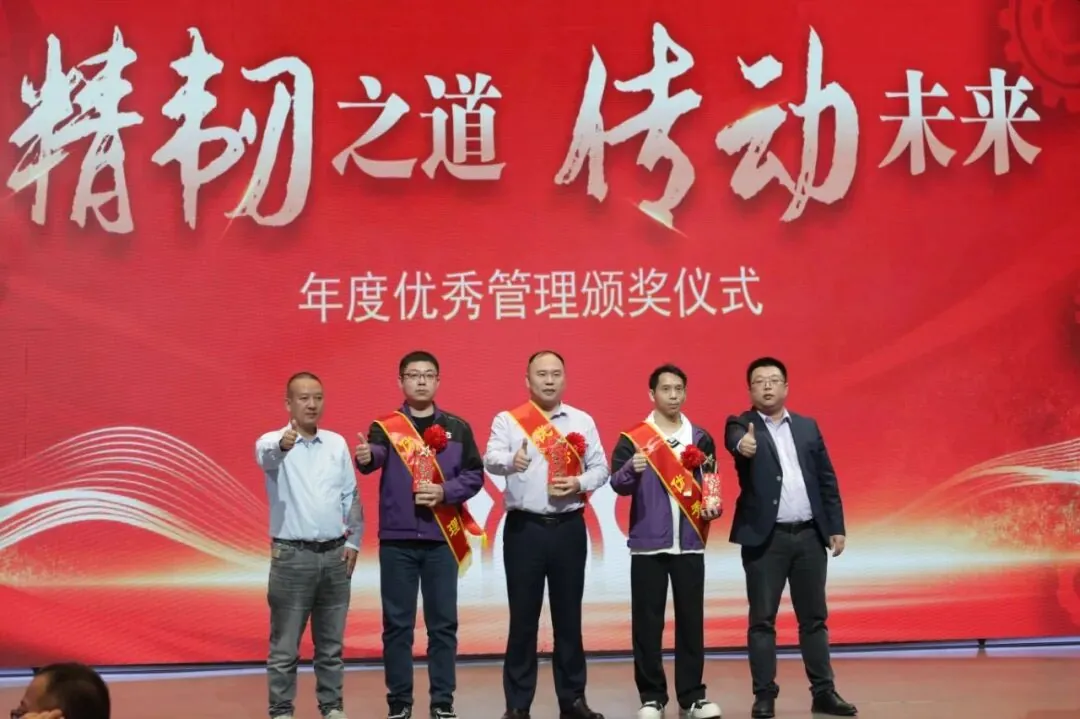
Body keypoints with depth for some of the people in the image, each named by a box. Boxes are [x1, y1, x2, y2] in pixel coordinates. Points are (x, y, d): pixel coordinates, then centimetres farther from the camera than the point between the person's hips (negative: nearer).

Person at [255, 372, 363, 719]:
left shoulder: (337, 443, 8)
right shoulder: (273, 442, -5)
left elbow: (351, 497, 12)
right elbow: (266, 456, -31)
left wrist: (353, 541, 3)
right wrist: (282, 445, -53)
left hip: (335, 555, 4)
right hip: (292, 556, -4)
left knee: (331, 643, 12)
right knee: (285, 645, 1)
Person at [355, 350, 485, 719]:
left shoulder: (457, 427, 6)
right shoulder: (385, 426, 3)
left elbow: (474, 474, 4)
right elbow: (374, 457, -17)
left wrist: (445, 492, -13)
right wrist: (365, 457, -41)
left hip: (442, 539, 1)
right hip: (397, 539, -1)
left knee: (443, 622, 5)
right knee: (397, 622, 4)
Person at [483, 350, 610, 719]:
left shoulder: (582, 421, 9)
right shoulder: (507, 420, 1)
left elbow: (600, 468, 9)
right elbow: (491, 458, -16)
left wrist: (580, 484, -12)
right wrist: (511, 460, -38)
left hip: (569, 527, 2)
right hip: (524, 527, -2)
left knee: (568, 615, 9)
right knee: (523, 617, 2)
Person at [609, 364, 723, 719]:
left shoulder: (701, 438, 8)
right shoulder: (632, 438, 0)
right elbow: (617, 484, -9)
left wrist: (712, 507, -5)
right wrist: (632, 470, -30)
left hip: (690, 543, 2)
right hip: (648, 543, -2)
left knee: (691, 620, 4)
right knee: (647, 622, 1)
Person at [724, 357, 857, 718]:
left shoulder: (807, 426, 12)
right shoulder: (742, 425, 0)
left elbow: (827, 480, 11)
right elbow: (736, 440, -26)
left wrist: (836, 527, 4)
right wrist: (743, 445, -50)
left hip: (809, 535, 4)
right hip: (765, 538, -4)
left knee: (814, 618, 10)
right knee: (762, 619, 1)